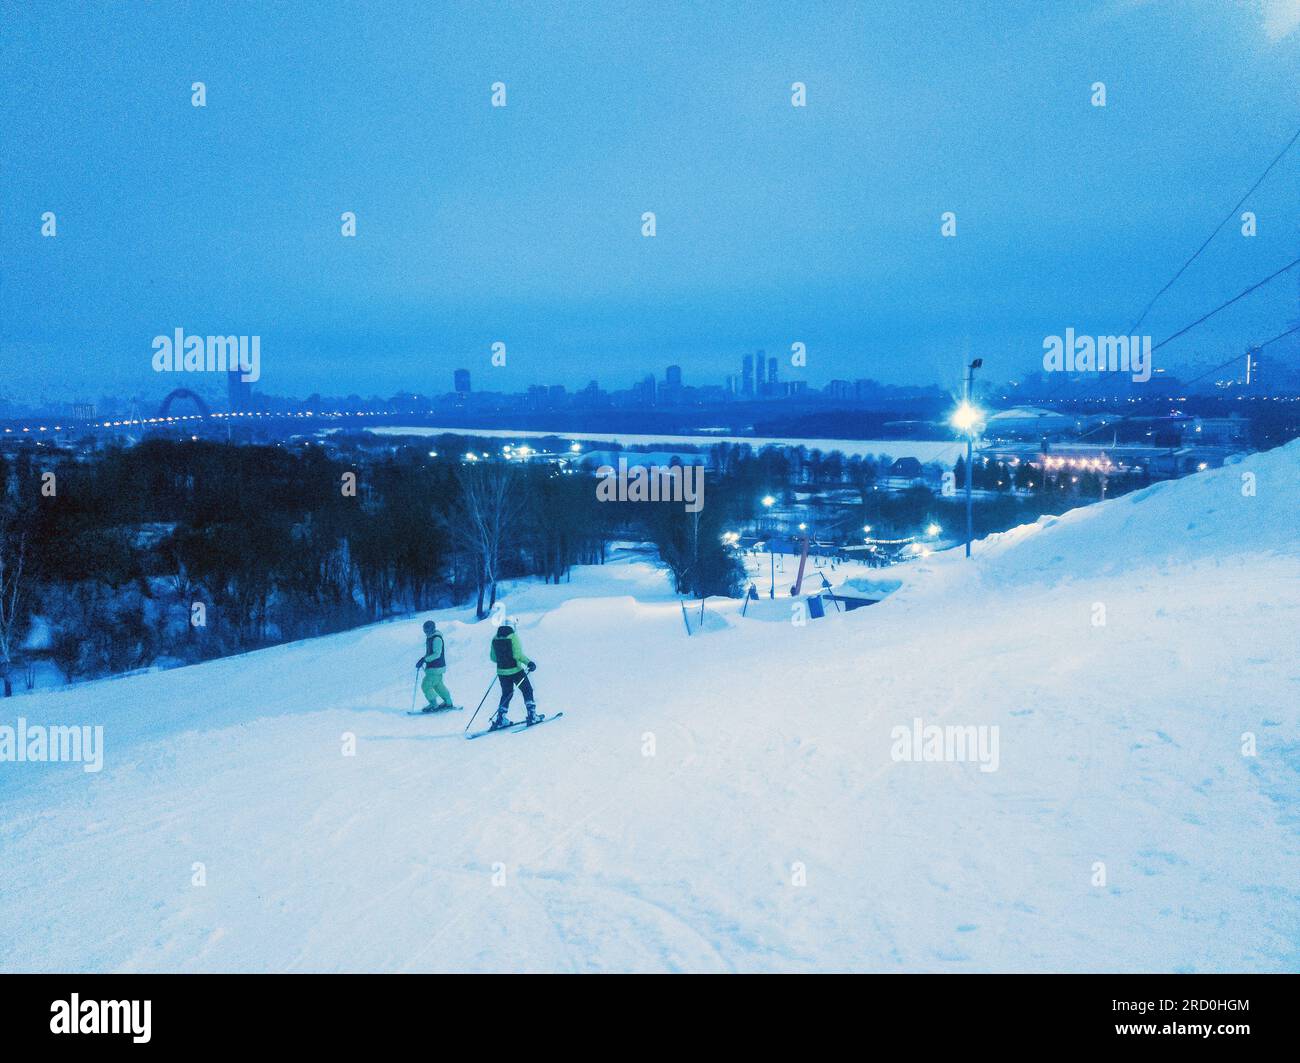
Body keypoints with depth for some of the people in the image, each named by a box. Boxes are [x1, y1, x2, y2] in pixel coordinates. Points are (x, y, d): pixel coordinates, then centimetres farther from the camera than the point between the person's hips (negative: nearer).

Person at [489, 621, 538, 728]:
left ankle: (500, 719, 13)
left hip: (501, 672, 5)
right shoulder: (513, 637, -14)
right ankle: (532, 715, 7)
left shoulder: (495, 638, 2)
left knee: (506, 694, 20)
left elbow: (493, 657, 8)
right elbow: (518, 655, -22)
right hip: (515, 670, -5)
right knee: (527, 691, 11)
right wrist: (529, 663, -11)